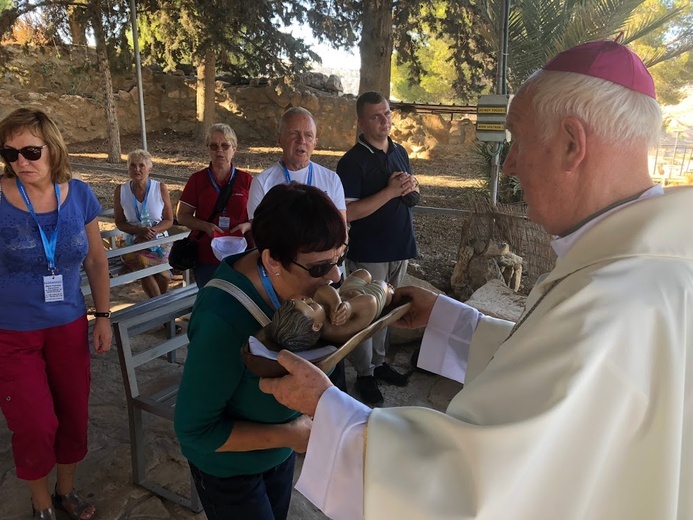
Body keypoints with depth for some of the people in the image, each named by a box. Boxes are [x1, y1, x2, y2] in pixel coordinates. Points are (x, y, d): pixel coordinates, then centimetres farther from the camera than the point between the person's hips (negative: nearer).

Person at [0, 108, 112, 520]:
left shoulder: (79, 195, -6)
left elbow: (96, 260, 4)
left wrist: (103, 317, 4)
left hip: (69, 326, 3)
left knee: (74, 415, 13)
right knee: (35, 426, 6)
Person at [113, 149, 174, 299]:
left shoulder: (160, 188, -2)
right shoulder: (121, 191, 0)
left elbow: (169, 220, 2)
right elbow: (119, 223, 4)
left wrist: (152, 231, -17)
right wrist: (139, 231, -15)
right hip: (134, 244, 0)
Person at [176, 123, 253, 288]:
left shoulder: (246, 180, 1)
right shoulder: (197, 179, 2)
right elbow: (182, 216, 3)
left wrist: (247, 225, -14)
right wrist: (206, 226, -14)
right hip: (206, 257, 0)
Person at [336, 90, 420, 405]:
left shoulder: (400, 153, 10)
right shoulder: (353, 161, -12)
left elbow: (411, 199, 19)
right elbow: (348, 212, -20)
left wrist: (412, 188, -5)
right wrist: (391, 192, -22)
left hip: (400, 248, 7)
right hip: (368, 252, -7)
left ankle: (379, 362, 33)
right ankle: (364, 375, 17)